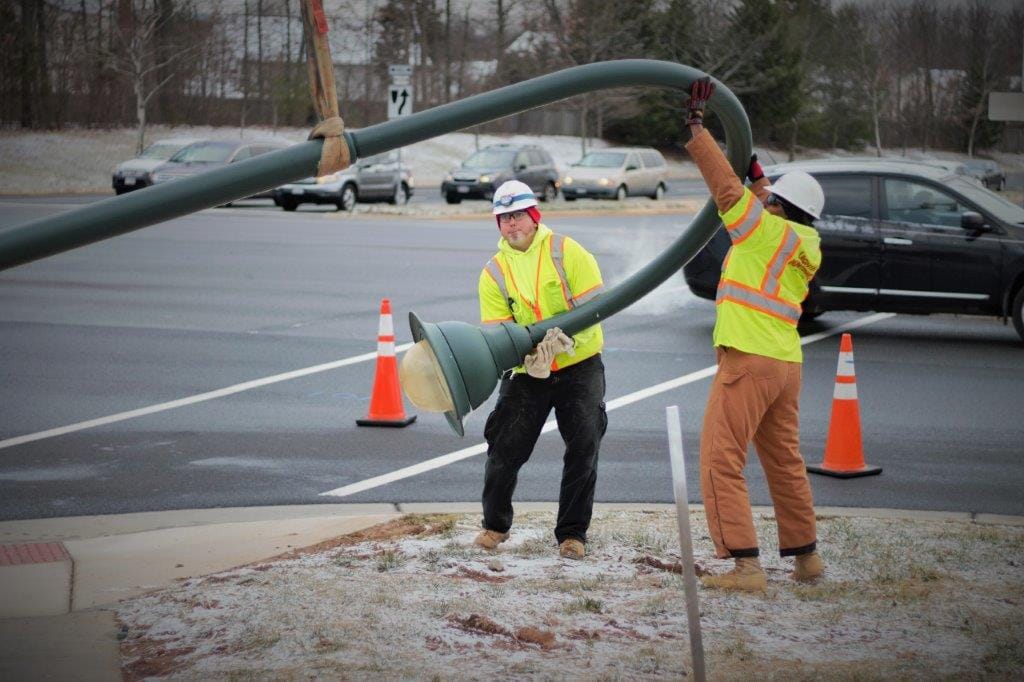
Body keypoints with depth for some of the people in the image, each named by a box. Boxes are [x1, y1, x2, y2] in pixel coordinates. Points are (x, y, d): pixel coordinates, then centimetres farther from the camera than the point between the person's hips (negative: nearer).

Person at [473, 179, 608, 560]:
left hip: (579, 366, -2)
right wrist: (525, 355, -25)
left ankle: (572, 532, 9)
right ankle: (495, 525, 21)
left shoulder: (567, 252, -9)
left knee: (583, 447, -5)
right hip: (527, 372, 2)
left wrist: (563, 338, -30)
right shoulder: (494, 272, 0)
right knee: (505, 447, 0)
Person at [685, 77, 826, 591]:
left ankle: (744, 564, -13)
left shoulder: (767, 232, -9)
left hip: (748, 360, -9)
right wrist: (757, 177, 40)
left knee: (721, 462, -7)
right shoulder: (803, 246, 12)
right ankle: (805, 556, 27)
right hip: (786, 362, 9)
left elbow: (727, 188, -11)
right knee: (785, 461, 19)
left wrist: (696, 127, -5)